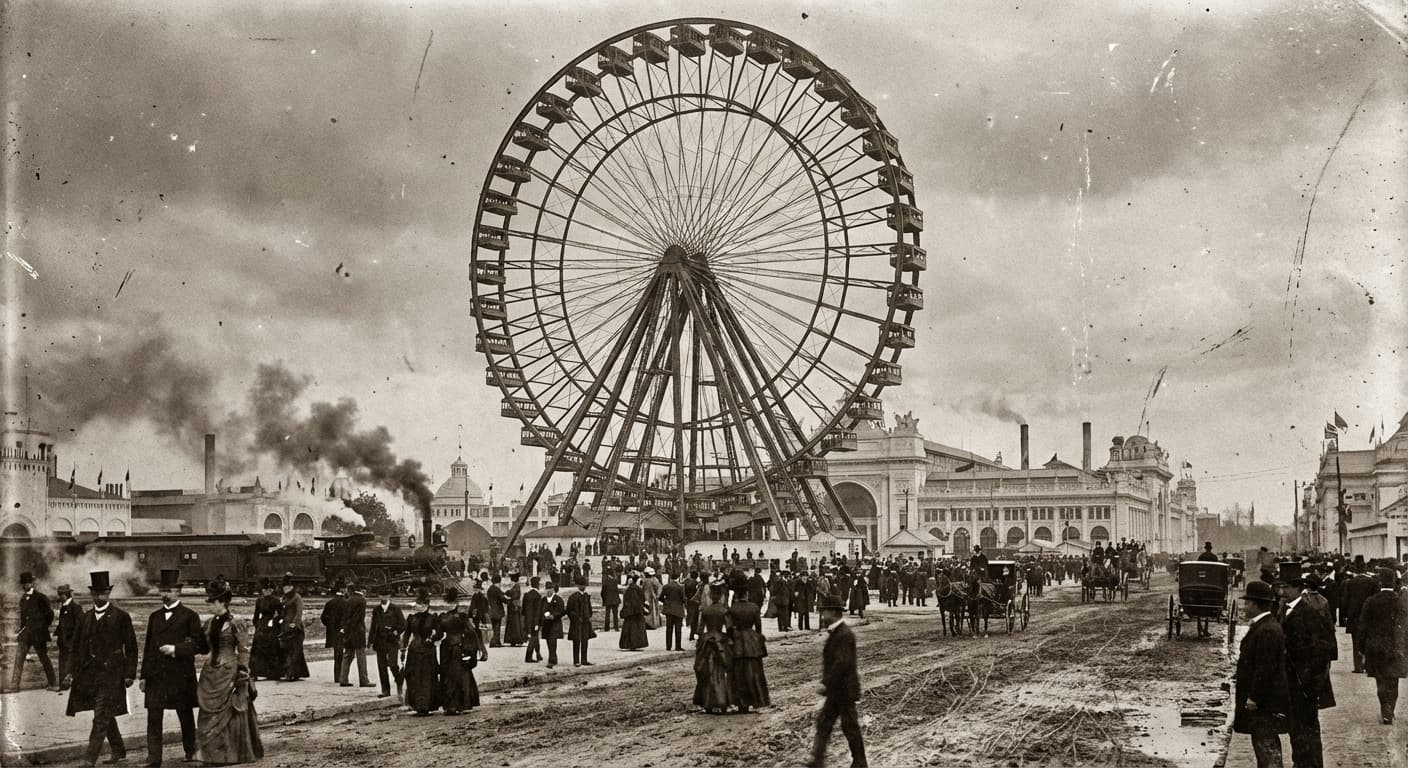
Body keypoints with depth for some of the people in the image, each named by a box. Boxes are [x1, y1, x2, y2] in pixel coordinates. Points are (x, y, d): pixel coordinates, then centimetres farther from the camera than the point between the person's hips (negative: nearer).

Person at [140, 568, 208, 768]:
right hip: (156, 675, 4)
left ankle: (191, 751, 25)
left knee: (185, 716, 8)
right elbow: (148, 647, 15)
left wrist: (175, 649, -16)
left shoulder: (189, 616, -1)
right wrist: (143, 674, 11)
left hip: (181, 676, -3)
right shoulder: (155, 616, 13)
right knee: (153, 717, -4)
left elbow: (199, 645, -5)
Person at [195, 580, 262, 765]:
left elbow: (244, 652, -10)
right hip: (210, 673, 6)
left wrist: (242, 677, -14)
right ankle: (211, 754, 14)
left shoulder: (235, 624, -10)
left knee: (229, 713, 0)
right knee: (209, 713, 6)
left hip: (229, 672, -6)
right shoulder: (209, 623, 9)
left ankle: (231, 754, 9)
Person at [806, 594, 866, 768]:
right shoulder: (836, 633, 10)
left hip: (844, 690, -10)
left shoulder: (844, 634, -21)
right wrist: (827, 683, 17)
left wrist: (826, 683, -22)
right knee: (824, 722, 9)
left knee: (850, 726, 2)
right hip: (836, 691, 10)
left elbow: (842, 663, -26)